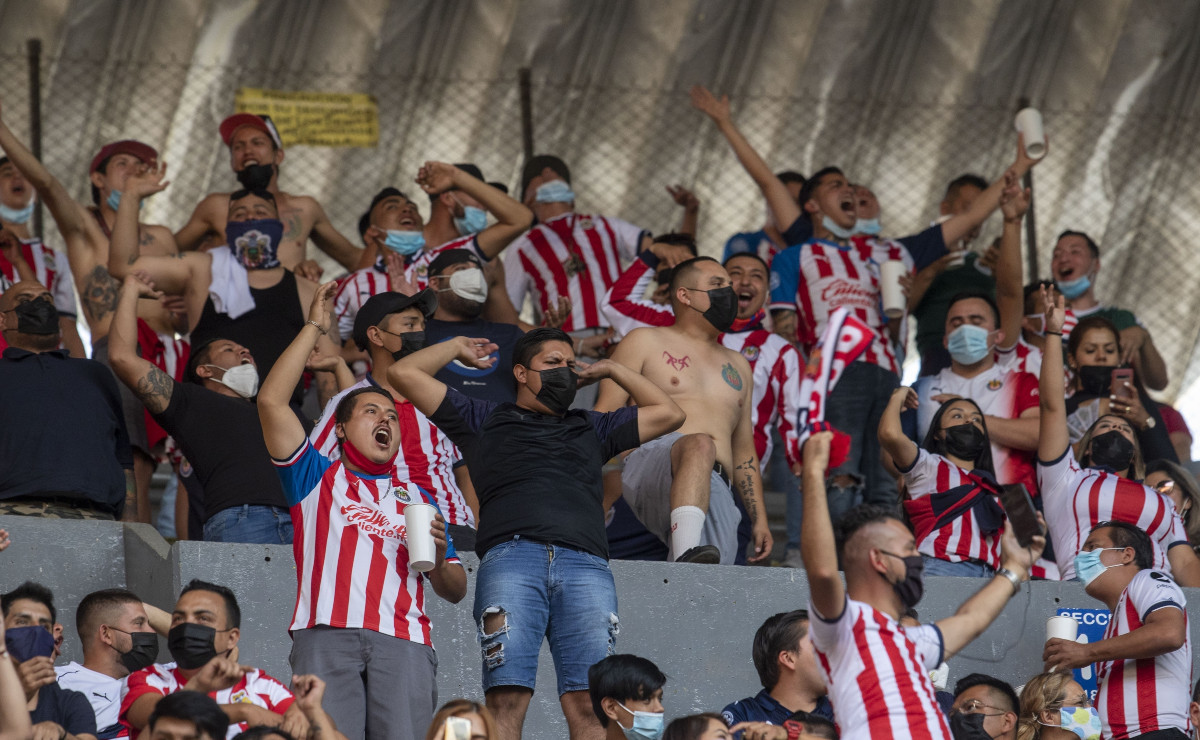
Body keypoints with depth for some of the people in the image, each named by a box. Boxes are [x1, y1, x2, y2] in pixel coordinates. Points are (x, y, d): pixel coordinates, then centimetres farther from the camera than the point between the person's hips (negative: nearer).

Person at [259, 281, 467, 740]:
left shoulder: (417, 498, 31)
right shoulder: (317, 479, 25)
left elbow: (455, 592, 27)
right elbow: (271, 401, 11)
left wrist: (438, 563, 4)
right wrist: (314, 327, 14)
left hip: (403, 641, 2)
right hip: (327, 633, -2)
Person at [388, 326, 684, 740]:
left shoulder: (592, 429, 35)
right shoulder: (484, 421, 27)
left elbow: (668, 414, 38)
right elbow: (403, 374, 24)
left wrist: (611, 371, 41)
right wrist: (457, 348, 36)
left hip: (587, 565, 2)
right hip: (512, 556, -2)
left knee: (589, 704, -13)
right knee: (507, 698, -16)